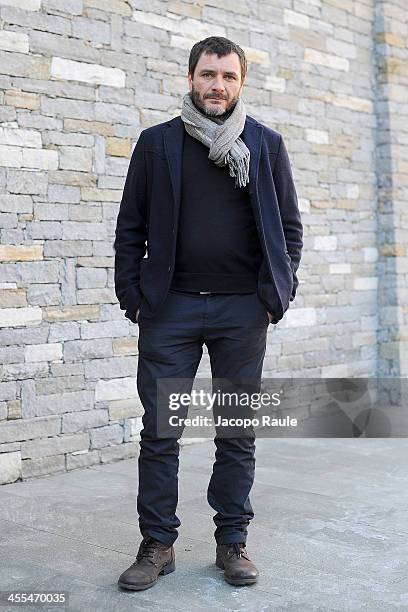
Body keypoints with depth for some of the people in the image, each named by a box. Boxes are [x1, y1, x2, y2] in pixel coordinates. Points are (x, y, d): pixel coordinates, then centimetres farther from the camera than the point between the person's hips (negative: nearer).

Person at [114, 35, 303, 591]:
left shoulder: (267, 144, 7)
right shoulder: (157, 143, 7)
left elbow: (289, 226, 8)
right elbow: (131, 227, 7)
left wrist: (277, 295, -2)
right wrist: (133, 297, -2)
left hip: (242, 309, 0)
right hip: (170, 307, 0)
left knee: (238, 433, 7)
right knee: (159, 432, 2)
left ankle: (233, 541, 20)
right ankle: (157, 545, 15)